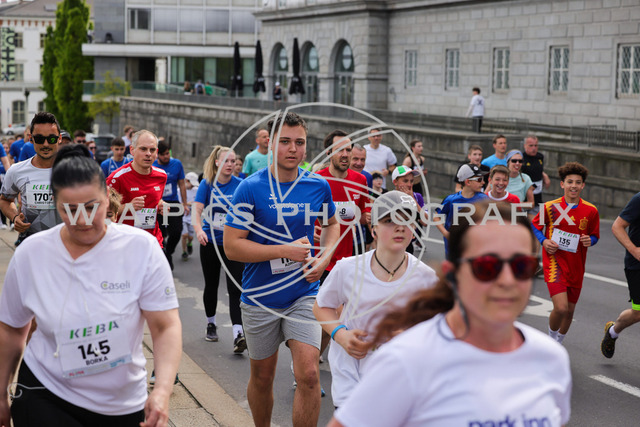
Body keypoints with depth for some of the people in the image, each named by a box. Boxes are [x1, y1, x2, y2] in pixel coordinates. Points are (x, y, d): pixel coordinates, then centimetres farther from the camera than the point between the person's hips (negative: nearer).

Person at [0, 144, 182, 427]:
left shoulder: (142, 248, -13)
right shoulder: (29, 254, -6)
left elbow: (166, 327, -15)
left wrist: (162, 390, -29)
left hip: (123, 404, 0)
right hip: (44, 396, 0)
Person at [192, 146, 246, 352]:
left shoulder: (240, 184, -3)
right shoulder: (207, 184, -2)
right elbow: (197, 210, -12)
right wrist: (199, 230, -31)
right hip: (210, 242, 1)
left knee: (236, 288, -11)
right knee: (211, 285, 13)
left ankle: (238, 334, -17)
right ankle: (211, 324, 34)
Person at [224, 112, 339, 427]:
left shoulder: (318, 186, 0)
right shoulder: (251, 188, -11)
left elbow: (331, 224, 20)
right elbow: (231, 246, -14)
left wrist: (324, 257, 1)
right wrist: (285, 250, -19)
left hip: (303, 294, 2)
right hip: (260, 298, -1)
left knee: (309, 375, -13)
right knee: (262, 377, 14)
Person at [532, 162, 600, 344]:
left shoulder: (591, 211, -1)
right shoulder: (551, 207, -6)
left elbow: (594, 235, 12)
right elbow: (535, 225, 9)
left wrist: (589, 241, -11)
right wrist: (544, 241, -9)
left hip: (576, 266, 3)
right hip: (555, 262, -3)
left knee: (570, 311, 13)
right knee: (561, 308, -18)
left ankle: (558, 344, 39)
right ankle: (551, 339, 12)